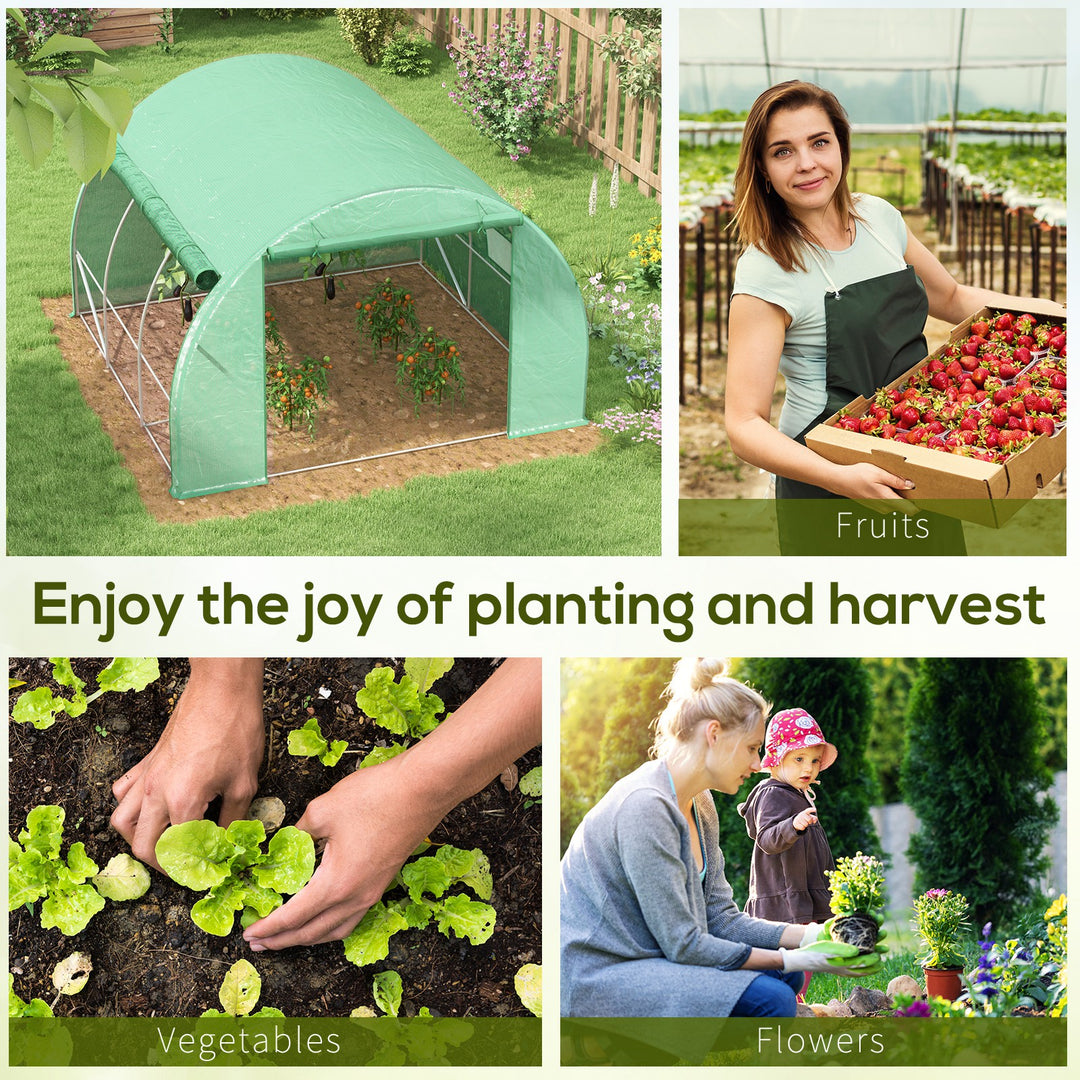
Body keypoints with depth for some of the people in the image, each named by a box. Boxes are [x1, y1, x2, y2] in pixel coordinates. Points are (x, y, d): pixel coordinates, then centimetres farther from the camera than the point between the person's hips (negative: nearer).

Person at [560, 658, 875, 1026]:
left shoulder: (701, 805, 10)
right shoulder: (644, 806, -21)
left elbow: (721, 918, 9)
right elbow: (682, 943, -21)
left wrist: (814, 935, -2)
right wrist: (790, 959, -17)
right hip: (597, 983, -10)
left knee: (784, 976, 8)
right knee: (769, 998, -20)